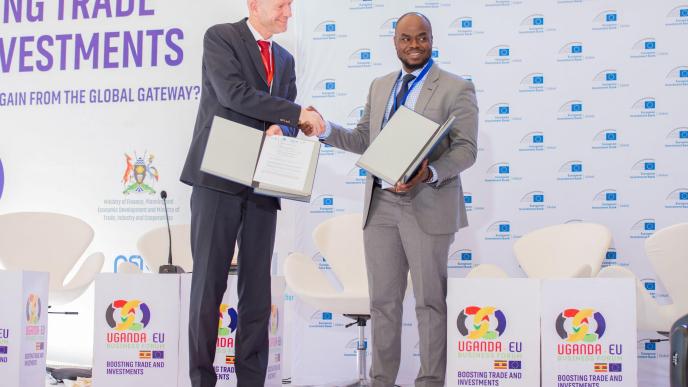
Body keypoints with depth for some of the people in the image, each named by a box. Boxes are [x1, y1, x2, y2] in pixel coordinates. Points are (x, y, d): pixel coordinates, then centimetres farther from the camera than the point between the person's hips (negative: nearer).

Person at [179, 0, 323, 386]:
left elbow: (288, 122, 13)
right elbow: (233, 93, -16)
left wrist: (281, 129, -12)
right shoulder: (220, 37, 0)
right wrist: (298, 113, -16)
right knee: (209, 282, -3)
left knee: (257, 286, 4)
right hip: (219, 179, -5)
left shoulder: (285, 59, 18)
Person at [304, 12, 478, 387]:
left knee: (429, 301, 2)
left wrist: (430, 173, -27)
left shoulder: (457, 88, -3)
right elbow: (363, 140, 19)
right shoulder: (379, 86, 15)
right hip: (380, 205, 5)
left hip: (426, 206, -5)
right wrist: (326, 130, 2)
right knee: (382, 300, 11)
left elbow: (466, 149, -10)